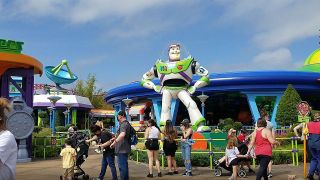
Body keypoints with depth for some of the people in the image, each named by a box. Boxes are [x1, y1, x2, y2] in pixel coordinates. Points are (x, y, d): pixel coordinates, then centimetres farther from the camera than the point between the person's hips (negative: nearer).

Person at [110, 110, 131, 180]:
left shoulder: (123, 124, -17)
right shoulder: (127, 123, 17)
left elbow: (122, 134, -37)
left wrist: (115, 141, -33)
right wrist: (116, 137, 35)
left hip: (122, 149, -11)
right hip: (125, 149, 11)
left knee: (122, 166, -6)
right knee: (124, 166, 19)